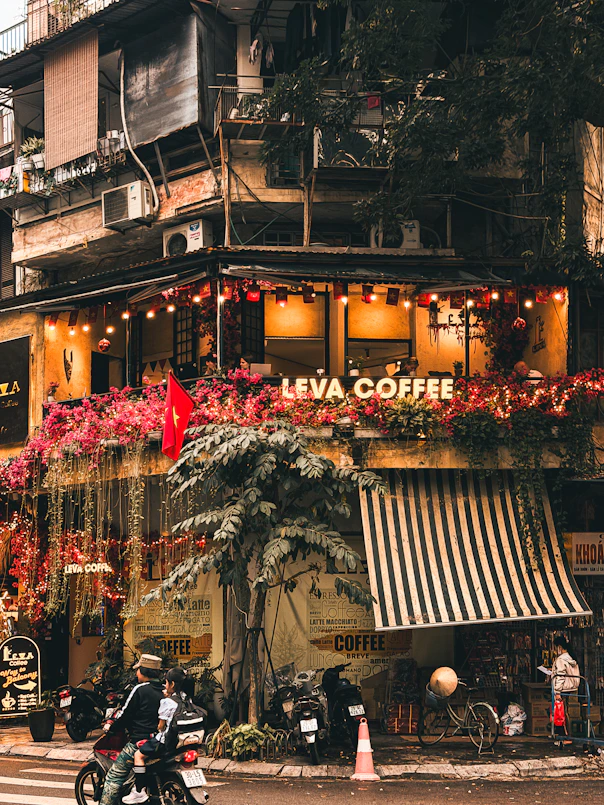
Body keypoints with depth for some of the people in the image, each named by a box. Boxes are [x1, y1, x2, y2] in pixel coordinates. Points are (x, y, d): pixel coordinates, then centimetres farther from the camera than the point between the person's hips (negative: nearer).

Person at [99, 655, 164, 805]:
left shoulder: (140, 689, -10)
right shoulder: (163, 691, 10)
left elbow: (125, 713, -8)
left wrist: (111, 727, 9)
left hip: (139, 742, -7)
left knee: (114, 776, -3)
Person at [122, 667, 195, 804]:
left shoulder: (167, 702, -16)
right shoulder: (187, 699, 7)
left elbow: (161, 726, -13)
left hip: (166, 740, -9)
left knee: (138, 754, -8)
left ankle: (139, 792, -13)